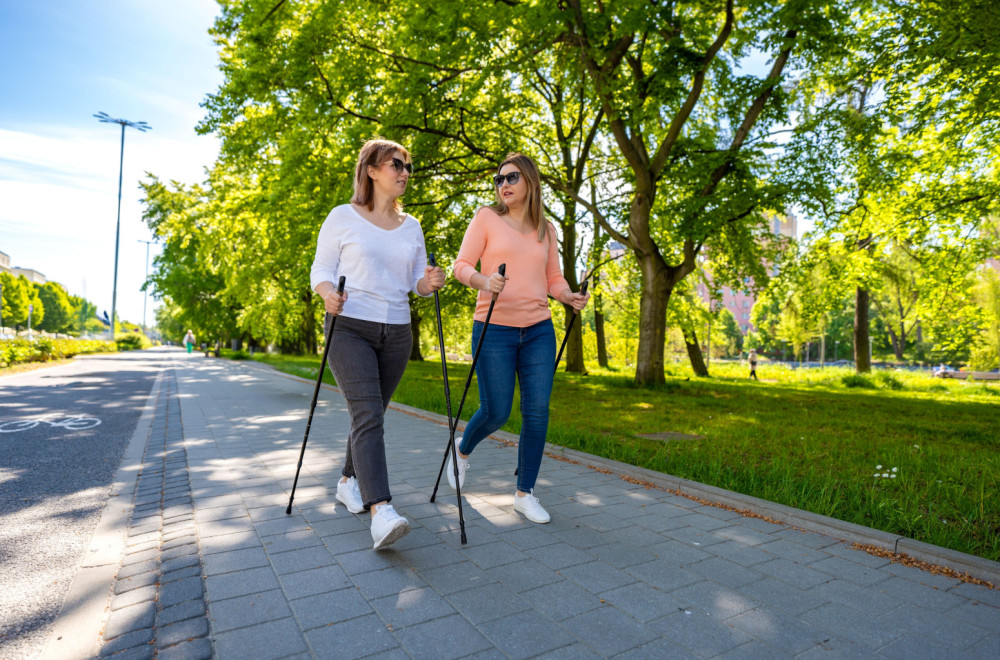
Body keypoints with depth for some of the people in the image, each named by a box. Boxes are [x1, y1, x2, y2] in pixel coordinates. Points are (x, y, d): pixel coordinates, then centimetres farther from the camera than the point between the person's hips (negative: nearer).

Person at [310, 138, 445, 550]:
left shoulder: (411, 226, 12)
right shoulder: (342, 218, -1)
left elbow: (417, 282, 11)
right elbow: (320, 270, 1)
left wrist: (430, 283, -12)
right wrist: (328, 294, -21)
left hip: (396, 333, 5)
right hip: (350, 328, -5)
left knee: (371, 415, 13)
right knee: (368, 416, -17)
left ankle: (348, 482, 33)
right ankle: (381, 511, -22)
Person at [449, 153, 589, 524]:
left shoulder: (546, 229, 13)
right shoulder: (486, 218, 3)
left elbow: (553, 278, 16)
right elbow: (462, 266, -3)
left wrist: (570, 297, -5)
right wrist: (483, 281, -25)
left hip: (539, 330, 4)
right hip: (494, 329, -3)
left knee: (537, 412, 0)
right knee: (496, 412, -2)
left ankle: (525, 494, 16)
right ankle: (463, 449, 32)